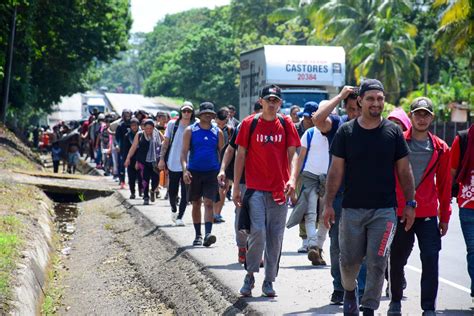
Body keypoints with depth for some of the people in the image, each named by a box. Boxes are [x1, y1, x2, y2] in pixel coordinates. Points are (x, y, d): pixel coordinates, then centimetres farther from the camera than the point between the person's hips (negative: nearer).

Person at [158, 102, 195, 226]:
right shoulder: (173, 124, 1)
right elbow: (166, 142, 5)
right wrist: (162, 159, 1)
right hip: (173, 163, 0)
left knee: (185, 192, -4)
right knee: (172, 190, 7)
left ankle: (180, 217, 2)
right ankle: (173, 209, 35)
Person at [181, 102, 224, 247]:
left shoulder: (218, 132, 6)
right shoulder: (190, 131, 2)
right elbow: (184, 152, -4)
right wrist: (185, 170, -18)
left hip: (212, 172, 0)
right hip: (194, 172, 0)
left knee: (209, 203, -12)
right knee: (196, 204, 8)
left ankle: (208, 234, -21)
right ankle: (198, 235, 19)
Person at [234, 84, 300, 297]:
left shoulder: (286, 124, 5)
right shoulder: (249, 124, 1)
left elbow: (292, 154, 5)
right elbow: (240, 156, 4)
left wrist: (292, 179, -12)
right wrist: (236, 187, 1)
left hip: (279, 190, 2)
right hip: (256, 189, -2)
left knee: (275, 237, 5)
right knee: (258, 231, -13)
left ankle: (269, 281, 14)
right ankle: (250, 275, 5)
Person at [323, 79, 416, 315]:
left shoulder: (393, 132, 3)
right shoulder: (346, 131, 1)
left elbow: (404, 171, 7)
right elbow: (336, 171, 2)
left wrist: (410, 203, 3)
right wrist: (328, 204, -2)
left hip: (384, 210, 0)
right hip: (352, 208, 0)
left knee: (377, 263, -4)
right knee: (349, 260, 9)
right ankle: (349, 291, 38)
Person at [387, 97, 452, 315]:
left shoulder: (440, 148, 5)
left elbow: (444, 184, 11)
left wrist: (444, 217, 11)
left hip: (428, 215, 1)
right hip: (399, 212, 0)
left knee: (430, 261, -7)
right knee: (396, 261, 9)